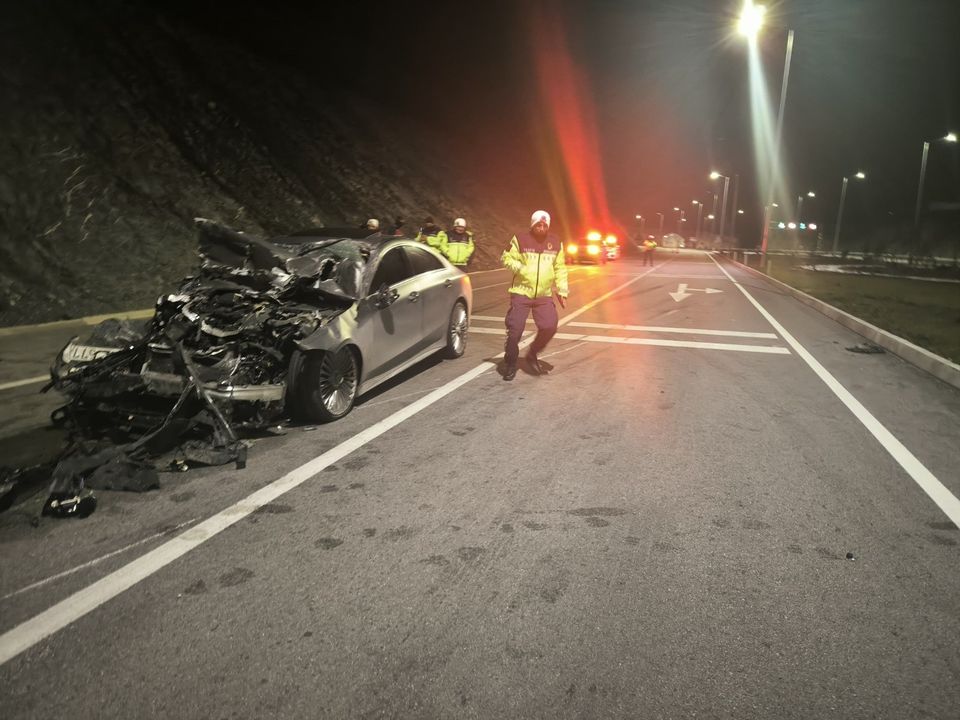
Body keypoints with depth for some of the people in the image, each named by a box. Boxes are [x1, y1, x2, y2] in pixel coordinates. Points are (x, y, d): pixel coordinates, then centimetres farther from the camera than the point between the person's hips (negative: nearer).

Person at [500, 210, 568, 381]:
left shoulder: (555, 243, 7)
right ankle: (510, 363, 13)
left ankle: (532, 356, 20)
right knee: (515, 329, -6)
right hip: (521, 292, -3)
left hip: (544, 295, 3)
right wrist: (520, 268, -17)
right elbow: (506, 258, 0)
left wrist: (562, 291, 7)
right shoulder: (520, 239, -4)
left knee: (549, 327, -5)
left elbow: (560, 269, 12)